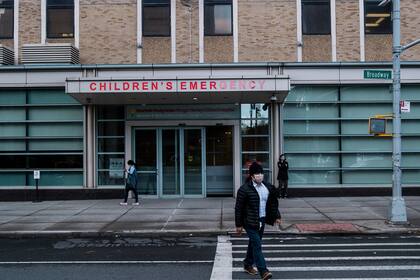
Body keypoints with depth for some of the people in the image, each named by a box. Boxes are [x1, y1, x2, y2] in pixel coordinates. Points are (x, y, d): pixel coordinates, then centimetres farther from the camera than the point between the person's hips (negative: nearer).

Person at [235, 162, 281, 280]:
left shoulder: (268, 187, 5)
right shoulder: (244, 189, -14)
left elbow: (273, 203, 17)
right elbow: (239, 207, -11)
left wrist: (276, 216, 11)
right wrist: (239, 225, -9)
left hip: (262, 221, 7)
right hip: (250, 221, -6)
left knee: (253, 243, 18)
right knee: (257, 245, -11)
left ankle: (248, 265, 34)